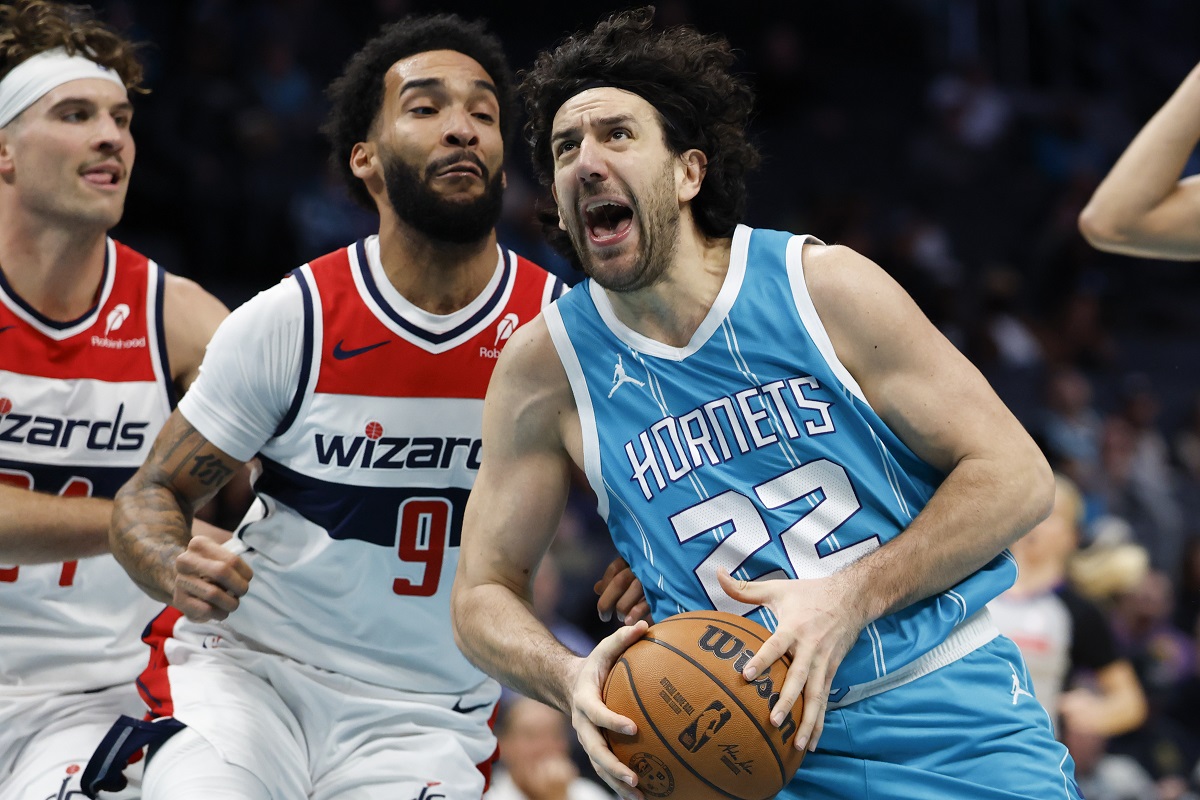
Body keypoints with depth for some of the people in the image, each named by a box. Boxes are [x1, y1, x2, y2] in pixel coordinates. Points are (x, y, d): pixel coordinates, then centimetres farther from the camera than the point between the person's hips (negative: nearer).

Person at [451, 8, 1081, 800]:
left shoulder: (823, 286, -6)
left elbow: (1015, 475, -4)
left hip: (954, 715, -2)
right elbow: (486, 591, 5)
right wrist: (569, 678, -17)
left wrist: (851, 596, -17)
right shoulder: (548, 365, -2)